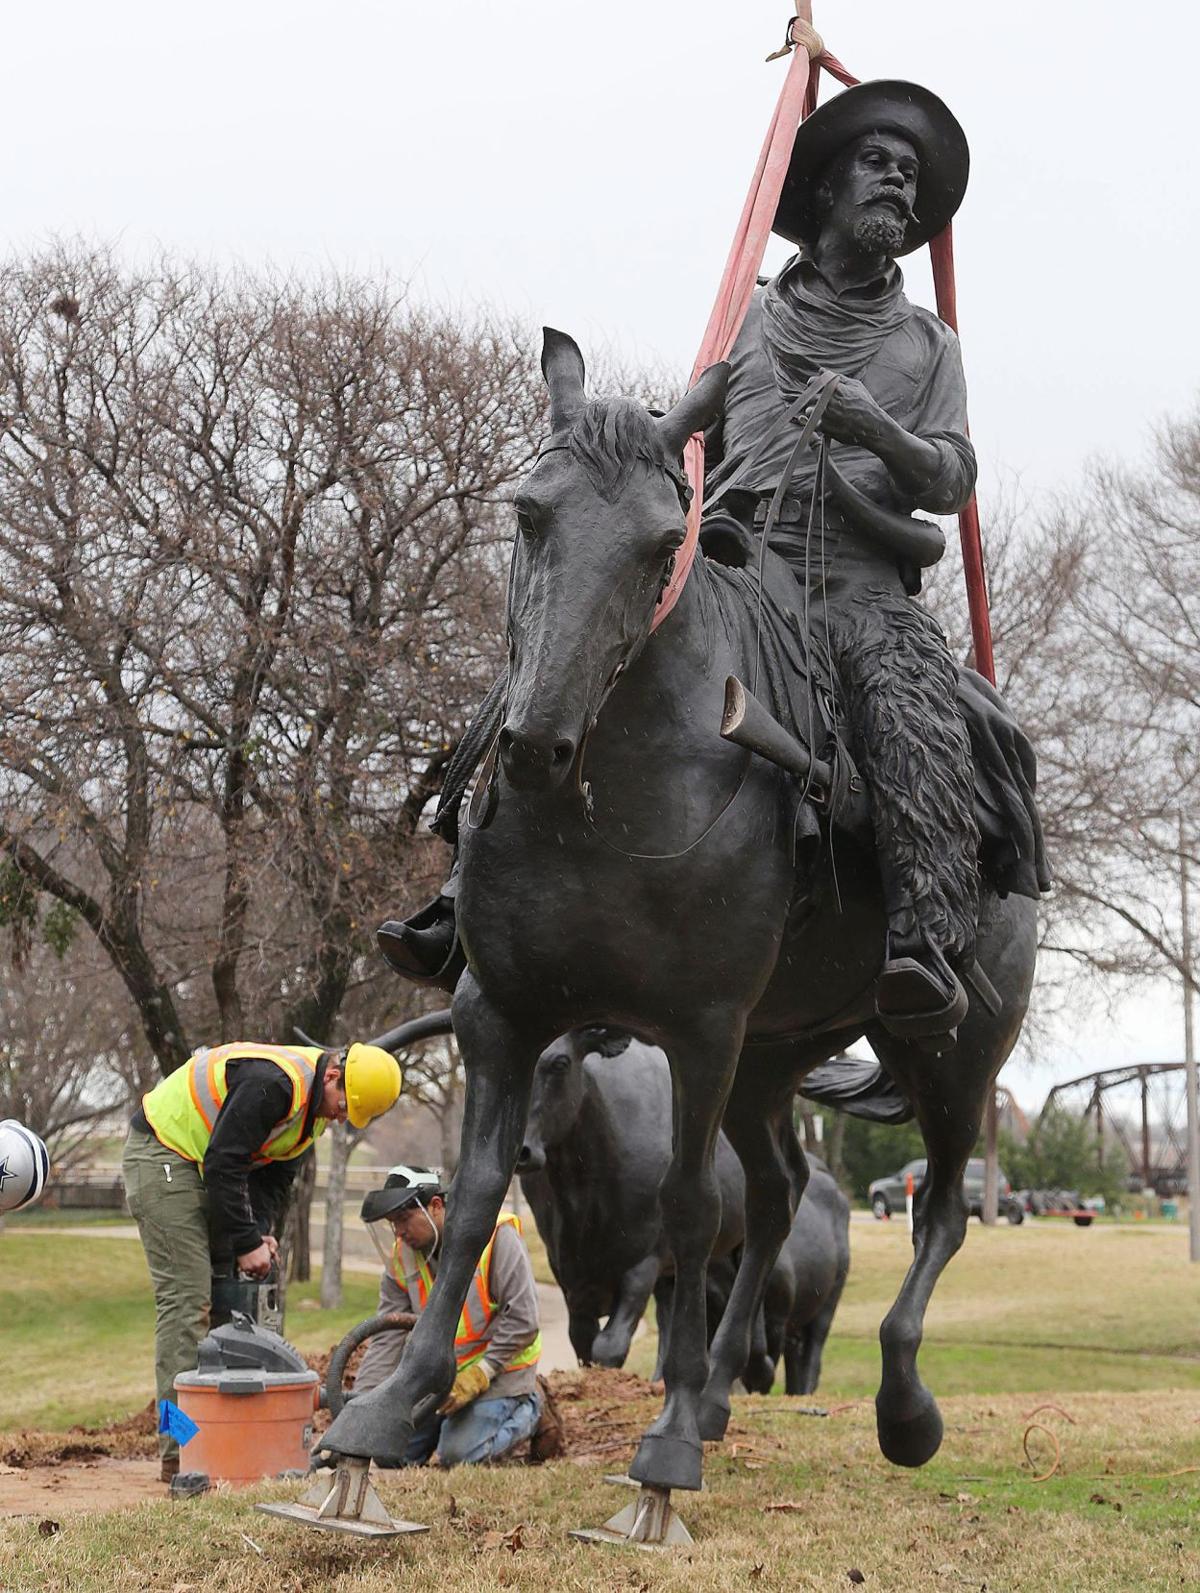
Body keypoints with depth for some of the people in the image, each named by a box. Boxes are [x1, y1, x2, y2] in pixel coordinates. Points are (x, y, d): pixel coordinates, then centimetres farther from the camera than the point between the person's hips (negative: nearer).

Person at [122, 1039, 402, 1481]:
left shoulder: (313, 1100, 4)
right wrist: (247, 1242, -21)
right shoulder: (272, 1081, -27)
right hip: (162, 1157, -10)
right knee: (186, 1296, -14)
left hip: (197, 1165, 10)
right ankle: (179, 1452, -13)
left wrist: (262, 1229, -5)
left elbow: (274, 1172, 11)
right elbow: (224, 1163, -27)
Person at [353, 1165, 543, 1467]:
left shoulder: (495, 1235, -20)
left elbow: (522, 1319, -21)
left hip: (495, 1373, -6)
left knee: (458, 1455, -20)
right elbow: (387, 1339, -1)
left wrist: (477, 1376, -23)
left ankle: (525, 1413, 8)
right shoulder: (401, 1256, -1)